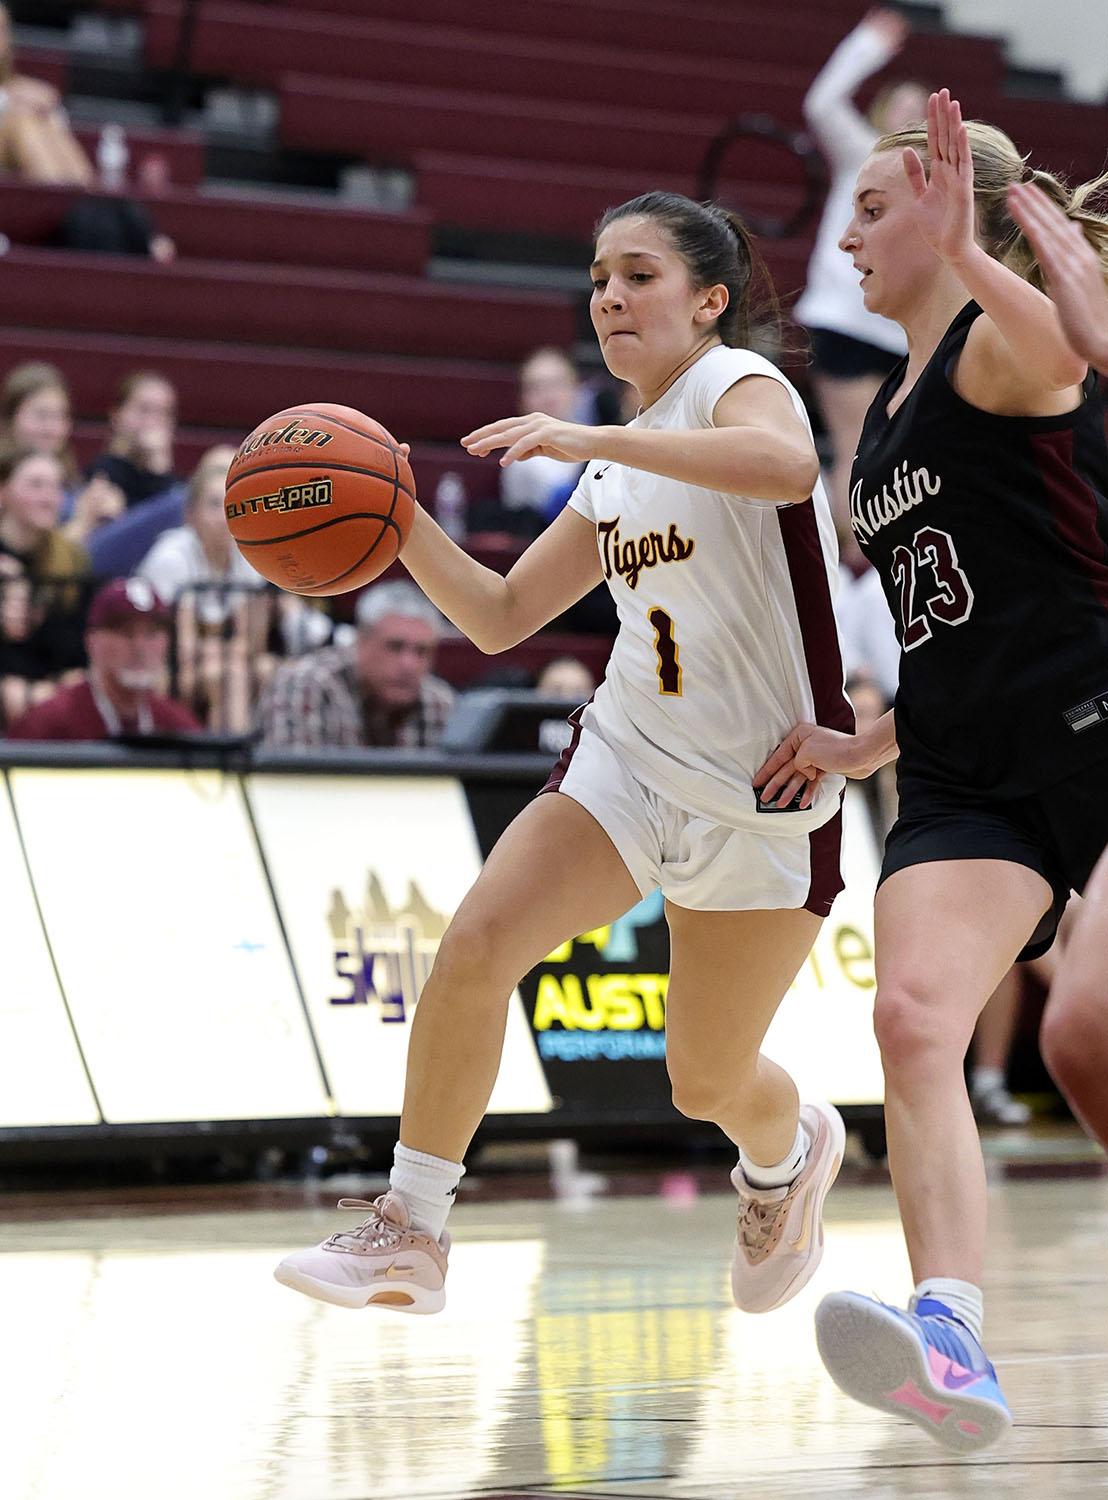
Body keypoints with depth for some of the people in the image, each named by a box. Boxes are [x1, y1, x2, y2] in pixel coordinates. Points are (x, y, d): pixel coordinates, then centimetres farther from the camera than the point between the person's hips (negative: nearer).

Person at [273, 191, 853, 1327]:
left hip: (762, 789, -6)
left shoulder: (737, 382, -11)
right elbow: (499, 618, 16)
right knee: (478, 939, -18)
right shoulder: (613, 476, 12)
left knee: (707, 1083, 6)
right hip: (628, 756, 6)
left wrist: (593, 437, -39)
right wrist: (401, 527, -1)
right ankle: (409, 1235, -11)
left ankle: (789, 1151, 43)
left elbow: (789, 466, -37)